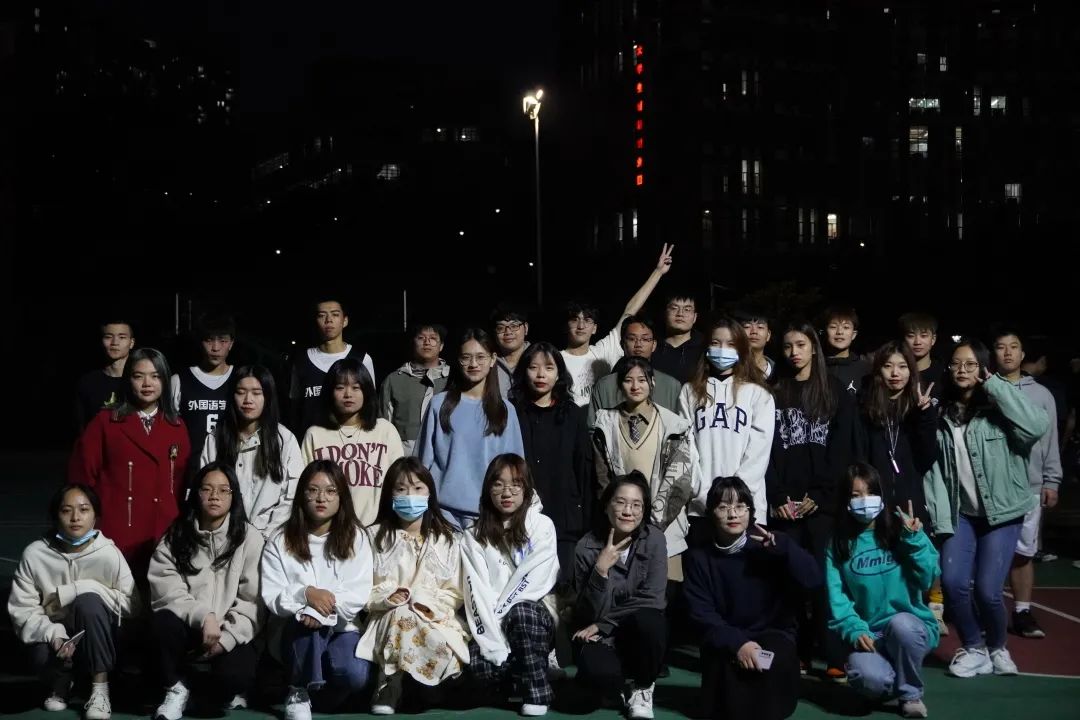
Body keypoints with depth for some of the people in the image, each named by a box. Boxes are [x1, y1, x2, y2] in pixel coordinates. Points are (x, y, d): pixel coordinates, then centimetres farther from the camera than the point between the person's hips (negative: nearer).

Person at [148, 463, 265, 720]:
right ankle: (176, 689, -6)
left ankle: (230, 691, 10)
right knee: (164, 620, -31)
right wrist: (203, 616, -24)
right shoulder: (175, 538, 4)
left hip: (232, 632, -1)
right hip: (189, 628, 1)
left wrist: (227, 636, -18)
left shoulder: (250, 538, 0)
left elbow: (253, 600, -5)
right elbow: (166, 591, -10)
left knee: (233, 674, -31)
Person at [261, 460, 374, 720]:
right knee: (306, 620, -36)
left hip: (341, 628, 0)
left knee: (355, 676, -29)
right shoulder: (280, 541, 2)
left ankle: (319, 685, 5)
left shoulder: (355, 537, 3)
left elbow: (359, 594, -7)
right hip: (296, 631, 0)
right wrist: (306, 594, -24)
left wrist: (321, 613, -23)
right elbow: (272, 598, -5)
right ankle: (299, 692, -15)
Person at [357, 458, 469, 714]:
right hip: (388, 617, -1)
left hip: (435, 617, 1)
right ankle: (392, 688, -24)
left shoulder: (447, 539, 11)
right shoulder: (374, 536, 9)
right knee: (402, 614, -38)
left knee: (447, 650, -33)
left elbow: (456, 594, 7)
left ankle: (390, 682, -10)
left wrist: (429, 602, -14)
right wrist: (386, 598, -17)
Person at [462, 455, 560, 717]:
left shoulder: (542, 526, 1)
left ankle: (536, 692, -22)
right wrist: (494, 641, -17)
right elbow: (477, 590, -5)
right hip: (492, 623, 2)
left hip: (533, 613, -1)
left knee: (520, 613, -36)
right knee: (477, 665, -28)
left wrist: (498, 615, -14)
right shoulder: (475, 535, 7)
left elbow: (533, 580, -9)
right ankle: (509, 679, 6)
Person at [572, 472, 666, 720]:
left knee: (647, 620, -35)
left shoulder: (654, 540, -10)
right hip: (598, 635, -1)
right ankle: (618, 684, 6)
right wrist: (601, 570, -28)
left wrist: (603, 626, -17)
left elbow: (652, 600, -14)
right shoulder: (586, 547, -12)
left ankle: (643, 687, -5)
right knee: (599, 673, -34)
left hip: (641, 633, 1)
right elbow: (590, 613, -14)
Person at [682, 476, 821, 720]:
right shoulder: (699, 557, -1)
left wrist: (784, 547, -28)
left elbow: (812, 580, -14)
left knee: (775, 660, -31)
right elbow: (701, 613, -8)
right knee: (724, 661, -31)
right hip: (726, 638, 0)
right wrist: (736, 643, -24)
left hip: (773, 632, 0)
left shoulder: (767, 546, -3)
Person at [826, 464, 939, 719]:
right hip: (868, 635, 0)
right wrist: (855, 630, -20)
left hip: (912, 628, 0)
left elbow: (927, 580, -8)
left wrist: (915, 539, -17)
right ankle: (891, 684, 8)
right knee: (868, 677, -33)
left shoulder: (899, 531, 1)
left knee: (899, 623, -37)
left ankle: (911, 693, -8)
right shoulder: (838, 545, 5)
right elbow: (836, 596, -4)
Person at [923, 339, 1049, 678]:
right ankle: (973, 648, 12)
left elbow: (1038, 426, -27)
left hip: (1002, 512, -3)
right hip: (961, 513, 3)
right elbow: (934, 466, 3)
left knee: (987, 590, -11)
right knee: (952, 583, -13)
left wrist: (995, 385, -21)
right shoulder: (942, 413, 6)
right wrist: (939, 514, -7)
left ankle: (997, 648, 19)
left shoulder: (998, 408, -7)